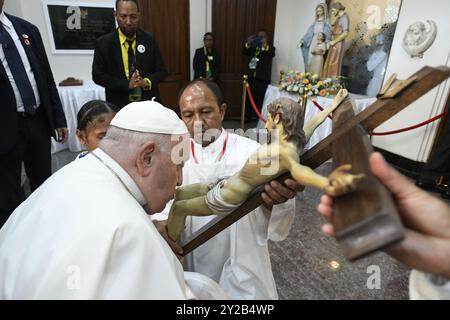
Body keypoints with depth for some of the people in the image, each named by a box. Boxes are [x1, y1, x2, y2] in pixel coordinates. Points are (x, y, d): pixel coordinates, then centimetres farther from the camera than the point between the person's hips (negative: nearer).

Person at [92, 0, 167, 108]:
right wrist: (127, 84, -18)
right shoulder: (104, 43, -2)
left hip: (149, 103, 1)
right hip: (119, 105, -1)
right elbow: (97, 75, -5)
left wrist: (147, 82, -17)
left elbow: (161, 71, 3)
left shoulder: (149, 39, 2)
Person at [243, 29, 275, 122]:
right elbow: (244, 52, 3)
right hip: (251, 77, 3)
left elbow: (272, 54, -14)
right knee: (249, 98, 4)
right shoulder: (252, 47, 20)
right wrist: (248, 44, -16)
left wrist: (265, 46, -32)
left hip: (263, 78, -3)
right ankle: (247, 117, 14)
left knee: (261, 99, -6)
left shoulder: (270, 48, 9)